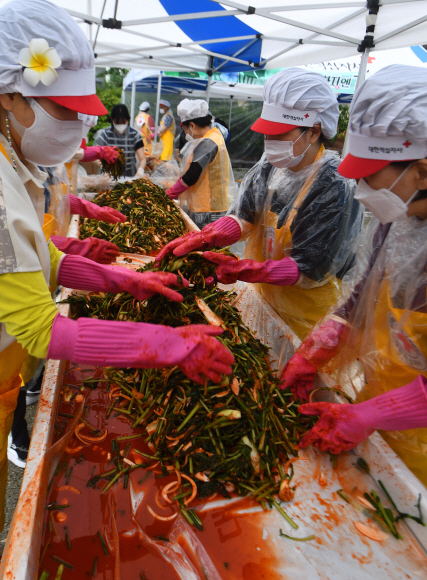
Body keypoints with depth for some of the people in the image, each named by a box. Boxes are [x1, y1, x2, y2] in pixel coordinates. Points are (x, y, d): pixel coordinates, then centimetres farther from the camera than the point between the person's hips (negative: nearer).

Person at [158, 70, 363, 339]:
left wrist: (244, 270, -35)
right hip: (262, 296, 6)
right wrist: (200, 239, -27)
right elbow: (242, 217, -8)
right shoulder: (271, 164, -4)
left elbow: (311, 270, -25)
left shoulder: (336, 187, -24)